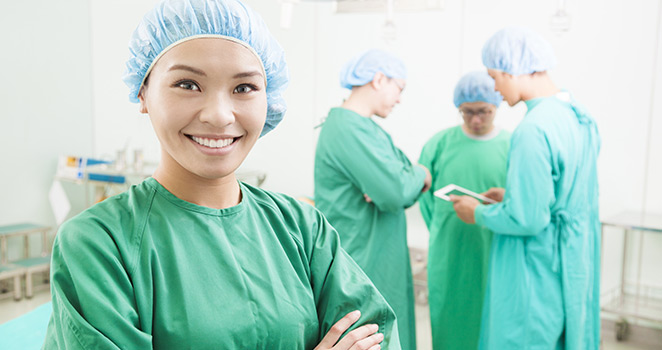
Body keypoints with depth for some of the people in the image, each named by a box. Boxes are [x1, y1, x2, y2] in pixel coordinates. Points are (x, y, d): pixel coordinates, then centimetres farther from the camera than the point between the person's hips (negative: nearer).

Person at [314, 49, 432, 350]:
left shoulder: (363, 126, 14)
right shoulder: (349, 129, -20)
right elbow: (397, 192, -26)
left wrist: (412, 179, -12)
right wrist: (420, 176, -5)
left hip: (377, 259, 10)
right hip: (359, 266, -10)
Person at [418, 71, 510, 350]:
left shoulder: (511, 147, -2)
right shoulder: (439, 143, 1)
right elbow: (424, 193, 8)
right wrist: (443, 233, 6)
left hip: (493, 257, -1)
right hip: (448, 256, 1)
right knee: (448, 323, 11)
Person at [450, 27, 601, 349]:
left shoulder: (533, 130, -25)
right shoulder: (579, 115, 3)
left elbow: (527, 219, -24)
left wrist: (478, 213, -8)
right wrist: (511, 195, 14)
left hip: (537, 277, -9)